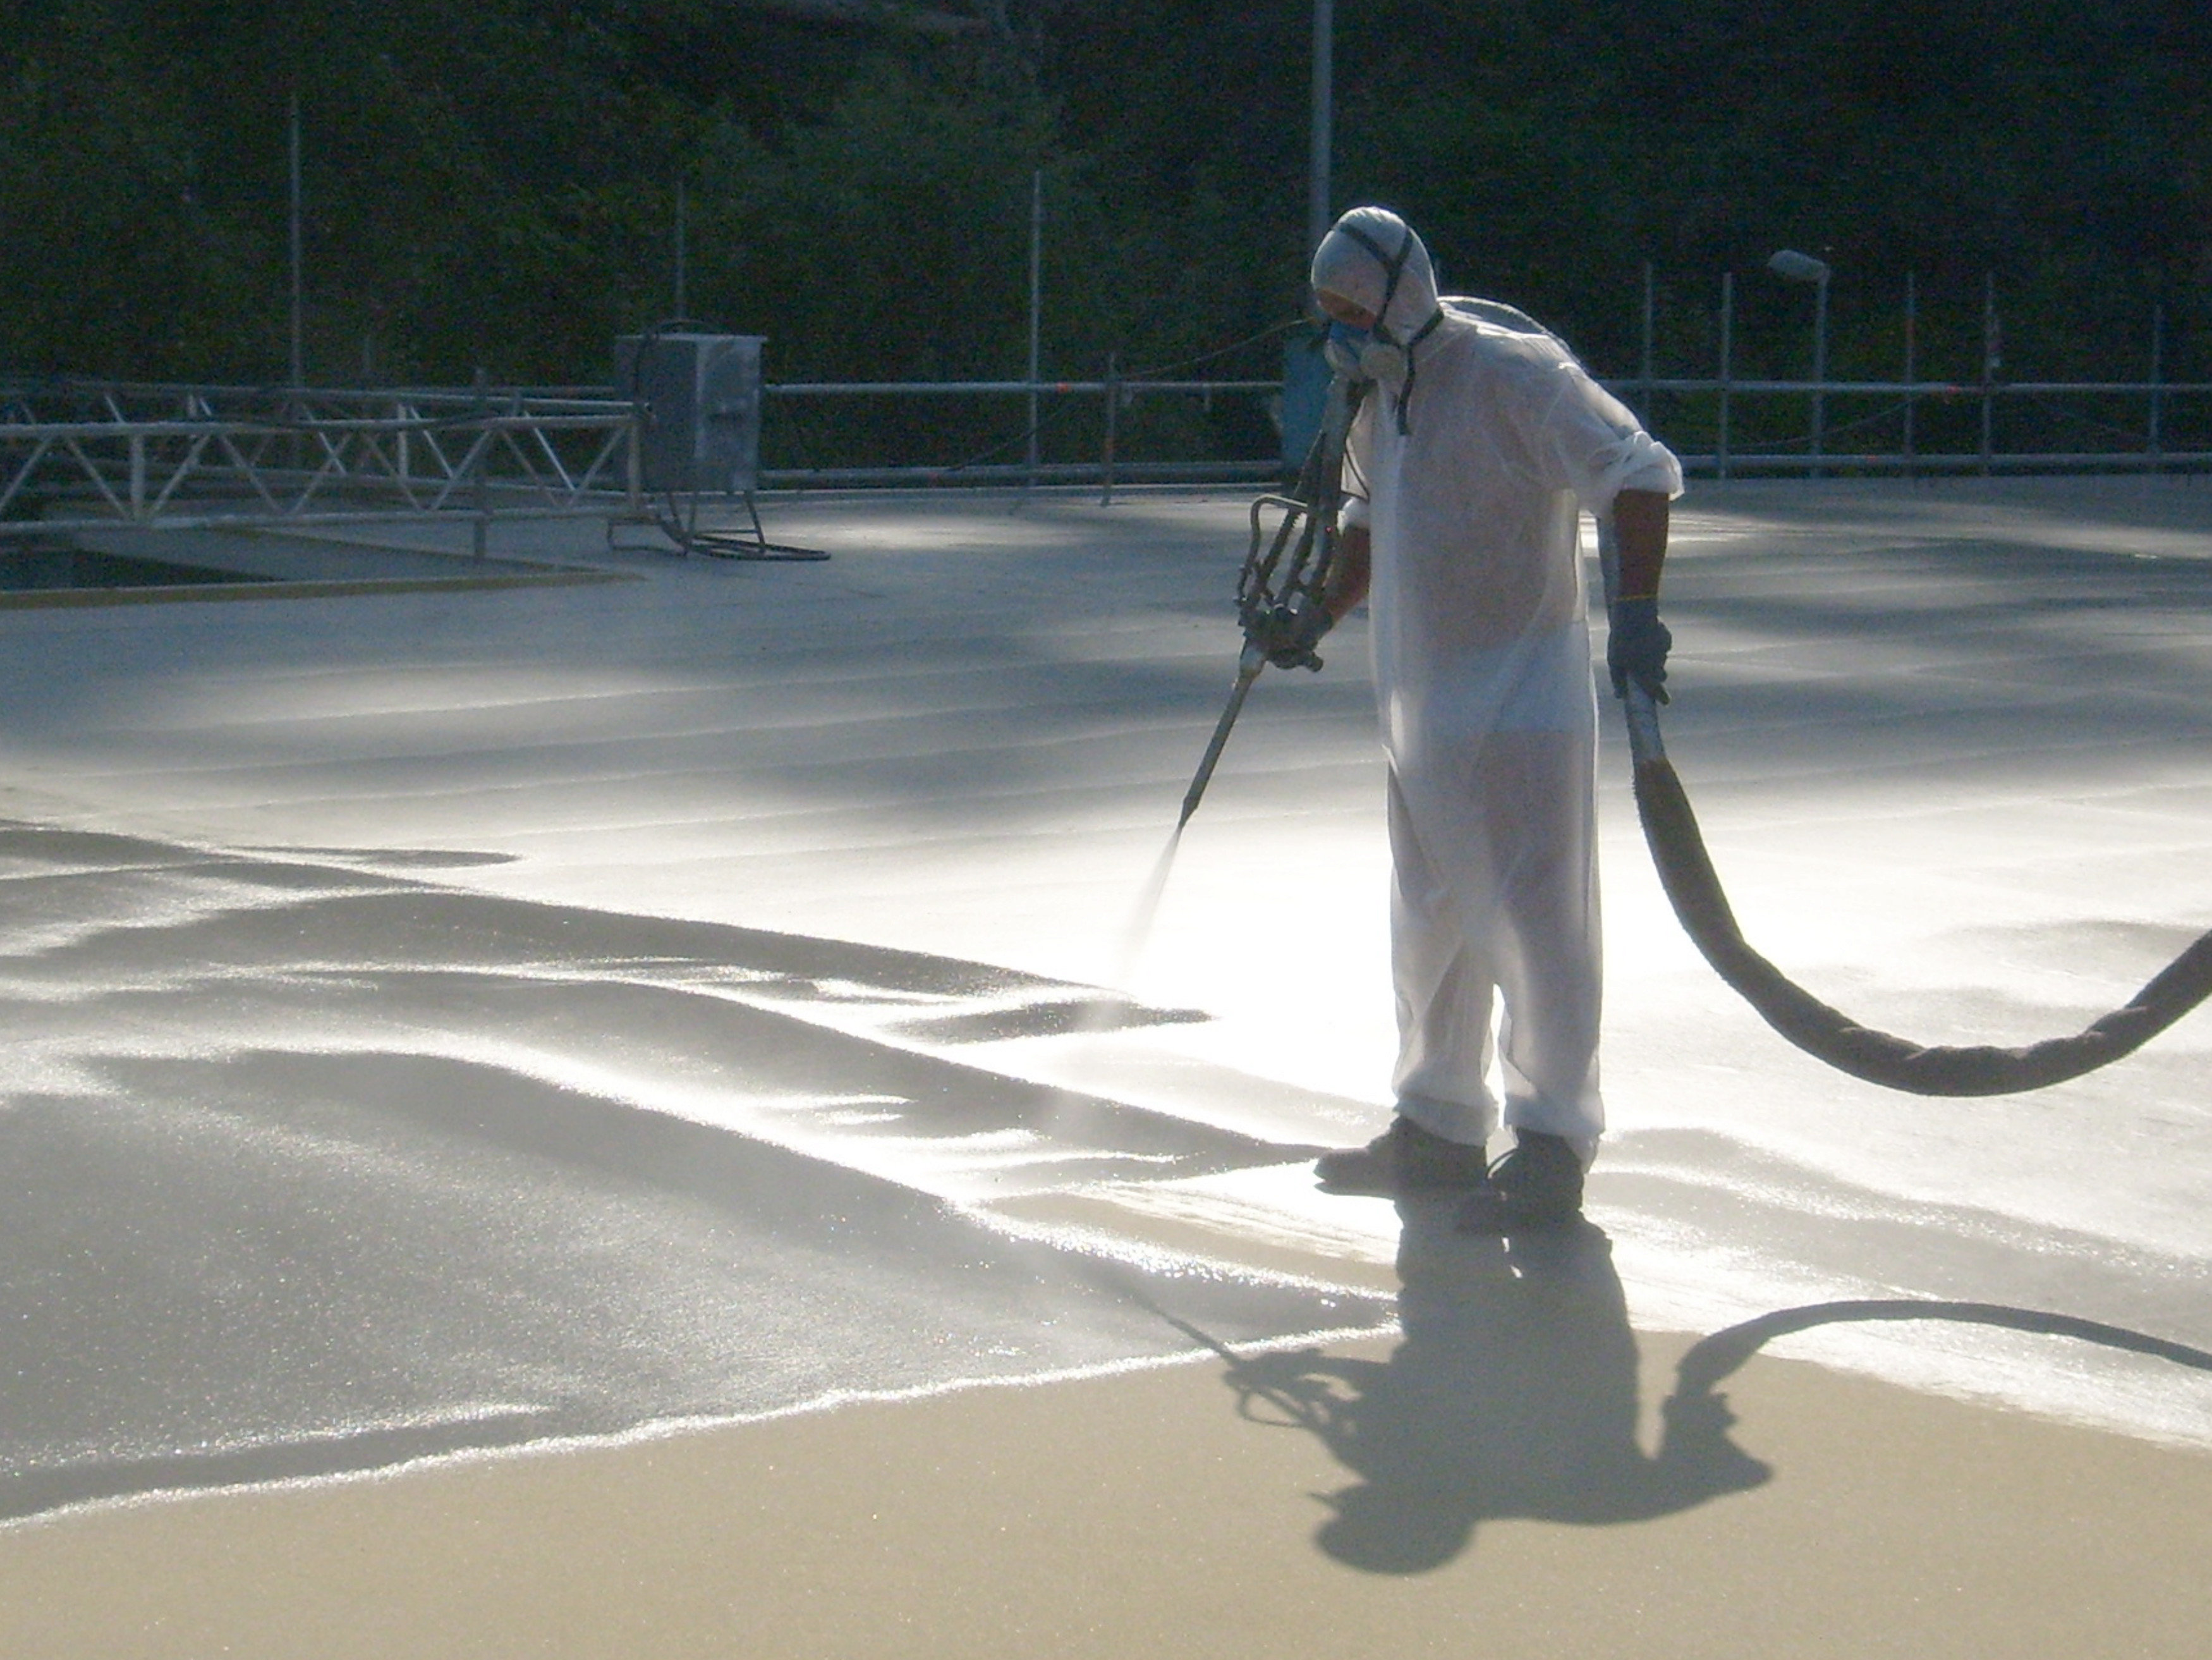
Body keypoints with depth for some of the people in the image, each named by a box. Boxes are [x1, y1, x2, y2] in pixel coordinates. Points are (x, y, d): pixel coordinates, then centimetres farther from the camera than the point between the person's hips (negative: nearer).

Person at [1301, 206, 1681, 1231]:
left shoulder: (1513, 374, -15)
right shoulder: (1379, 392, 12)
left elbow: (1639, 474, -22)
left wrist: (1635, 609, -32)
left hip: (1519, 704, -9)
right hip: (1420, 704, 9)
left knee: (1532, 921, -5)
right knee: (1431, 922, 16)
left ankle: (1552, 1145, 2)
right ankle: (1439, 1126, 28)